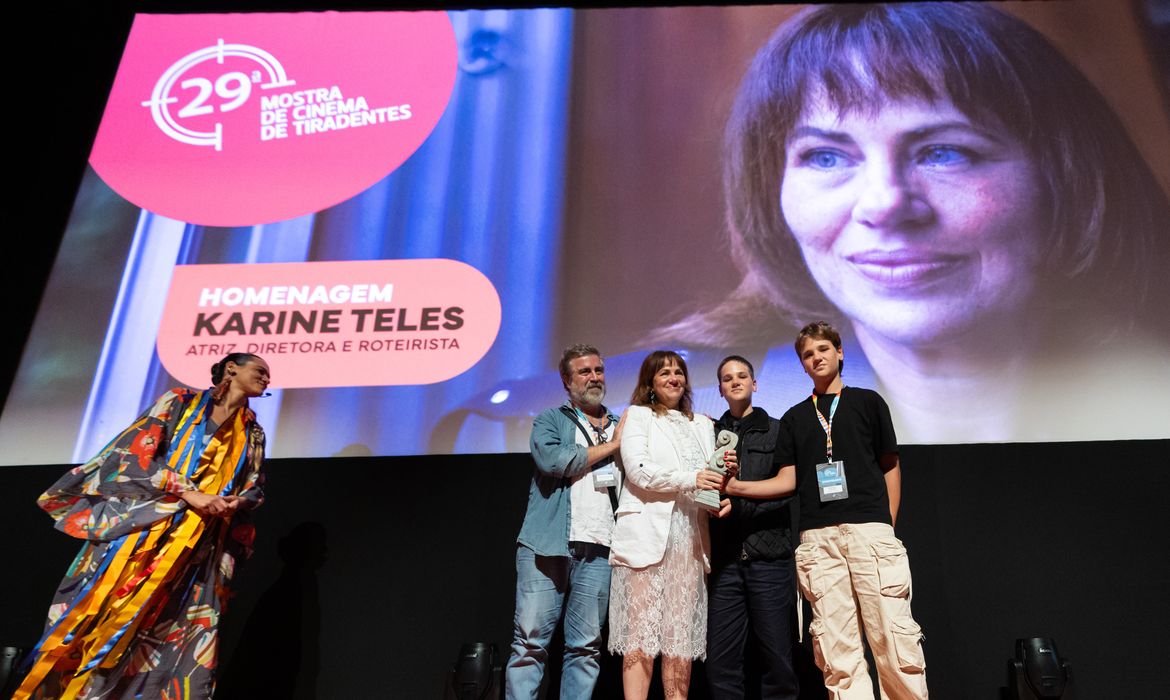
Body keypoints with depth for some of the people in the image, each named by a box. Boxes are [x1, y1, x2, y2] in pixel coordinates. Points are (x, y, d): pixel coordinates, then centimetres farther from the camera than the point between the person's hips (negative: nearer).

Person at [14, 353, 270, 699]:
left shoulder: (252, 433, 16)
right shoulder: (180, 401, 4)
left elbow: (254, 488, 17)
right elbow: (138, 452, -7)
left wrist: (234, 503, -7)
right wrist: (188, 493, -17)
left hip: (197, 545, 4)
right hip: (144, 524, -4)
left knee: (173, 628, -4)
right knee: (107, 614, -6)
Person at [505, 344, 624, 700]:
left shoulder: (622, 428, 20)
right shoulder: (550, 420, 11)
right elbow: (552, 459, -10)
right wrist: (609, 447, -3)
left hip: (598, 551, 3)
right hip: (548, 546, -3)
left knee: (586, 648, 4)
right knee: (529, 643, -3)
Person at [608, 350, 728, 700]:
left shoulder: (702, 424, 23)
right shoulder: (638, 415, 11)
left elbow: (709, 477, 14)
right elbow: (638, 471, -5)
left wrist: (724, 474, -9)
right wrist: (689, 478, -16)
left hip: (690, 536, 4)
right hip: (648, 533, -4)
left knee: (682, 635, 0)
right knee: (642, 635, -9)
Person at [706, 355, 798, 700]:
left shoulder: (776, 431, 9)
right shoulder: (711, 433, 14)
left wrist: (738, 505, -9)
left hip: (769, 556, -1)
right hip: (725, 558, 2)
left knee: (777, 655, 1)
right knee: (721, 659, 1)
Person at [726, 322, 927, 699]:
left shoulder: (867, 402, 12)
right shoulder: (794, 418, 18)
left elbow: (890, 466, 12)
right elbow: (788, 479, 12)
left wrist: (888, 525, 2)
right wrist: (737, 486, -2)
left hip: (869, 530, -2)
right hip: (818, 538, 2)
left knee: (892, 636, -8)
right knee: (836, 646, -1)